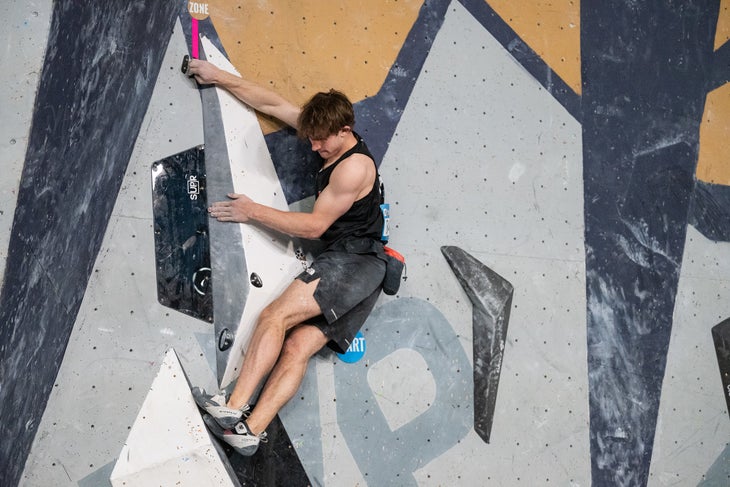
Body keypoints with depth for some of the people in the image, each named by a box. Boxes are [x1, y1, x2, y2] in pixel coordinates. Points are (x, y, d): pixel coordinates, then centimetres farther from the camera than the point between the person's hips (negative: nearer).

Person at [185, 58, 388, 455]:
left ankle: (234, 409, -22)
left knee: (275, 316, -21)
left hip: (354, 261, -9)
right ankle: (250, 430, -21)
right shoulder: (331, 137, 13)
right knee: (297, 346, -9)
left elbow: (314, 225, -11)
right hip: (347, 269, 9)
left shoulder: (355, 166, -13)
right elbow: (272, 104, 17)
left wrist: (253, 212, -5)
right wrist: (218, 77, 17)